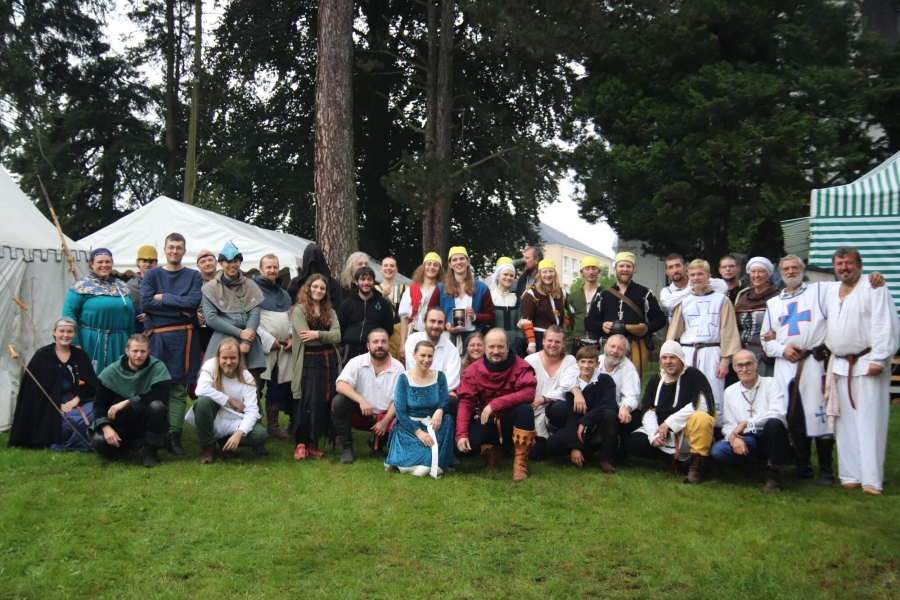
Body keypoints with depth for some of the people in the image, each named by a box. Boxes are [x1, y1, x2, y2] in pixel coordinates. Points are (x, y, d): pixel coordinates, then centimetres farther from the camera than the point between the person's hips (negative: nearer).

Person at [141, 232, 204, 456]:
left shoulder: (193, 276, 9)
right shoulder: (152, 275, 9)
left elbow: (193, 302, -7)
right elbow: (146, 302, -6)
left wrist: (163, 298, -6)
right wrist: (180, 309, -9)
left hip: (183, 337, 0)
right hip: (157, 336, 0)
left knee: (179, 388, -2)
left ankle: (174, 434, 0)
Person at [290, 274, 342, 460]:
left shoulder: (330, 312, 15)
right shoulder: (299, 310, -1)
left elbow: (337, 335, -1)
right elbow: (305, 337, -13)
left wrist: (318, 334, -16)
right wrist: (327, 336, -3)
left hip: (329, 361, 5)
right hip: (309, 362, -5)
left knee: (325, 403, 4)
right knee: (308, 403, -9)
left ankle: (313, 443, 14)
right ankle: (301, 443, -1)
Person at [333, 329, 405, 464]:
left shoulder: (398, 367, -7)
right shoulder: (357, 362, -7)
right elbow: (340, 386, -20)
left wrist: (386, 421, -20)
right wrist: (361, 400, -35)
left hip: (385, 416, 0)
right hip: (360, 414, 0)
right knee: (338, 402, -27)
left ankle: (377, 442, 9)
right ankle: (347, 448, -12)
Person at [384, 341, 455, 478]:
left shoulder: (440, 376, 1)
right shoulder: (404, 379, -9)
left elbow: (444, 402, -3)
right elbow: (400, 412, -11)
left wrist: (439, 411, -28)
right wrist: (418, 431, -23)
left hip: (432, 425, 5)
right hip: (409, 426, -5)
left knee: (447, 419, -30)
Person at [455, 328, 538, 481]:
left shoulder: (520, 366, -13)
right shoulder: (473, 371, -7)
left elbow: (529, 393, -26)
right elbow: (466, 403, -11)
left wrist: (495, 404, -33)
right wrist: (461, 434, -25)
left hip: (511, 420, -1)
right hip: (487, 422, 2)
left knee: (526, 409, -34)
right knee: (464, 443, -26)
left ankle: (520, 461, -17)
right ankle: (492, 450, 12)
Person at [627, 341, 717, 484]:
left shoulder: (694, 375, -8)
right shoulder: (656, 380, 10)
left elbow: (702, 405, -22)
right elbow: (648, 411, 3)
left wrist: (670, 422, -22)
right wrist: (654, 434, -16)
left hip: (688, 431, -5)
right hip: (663, 433, 5)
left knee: (701, 418, -36)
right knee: (634, 442, -17)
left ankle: (697, 463, -16)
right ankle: (673, 456, 3)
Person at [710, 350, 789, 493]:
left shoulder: (770, 383, -2)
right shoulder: (730, 391, 9)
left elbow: (778, 413, -19)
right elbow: (727, 424, 7)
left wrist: (745, 423, -20)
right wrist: (735, 437, -16)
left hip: (770, 438, -2)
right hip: (746, 441, 2)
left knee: (774, 422, -37)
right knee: (717, 450, -26)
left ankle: (773, 474, -18)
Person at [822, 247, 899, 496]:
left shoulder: (874, 289, -5)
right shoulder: (831, 294, 17)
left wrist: (879, 359, -17)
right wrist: (828, 359, 16)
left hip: (867, 363, -7)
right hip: (840, 365, 7)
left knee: (869, 422, -7)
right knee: (845, 423, 8)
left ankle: (871, 480, -6)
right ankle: (850, 475, 14)